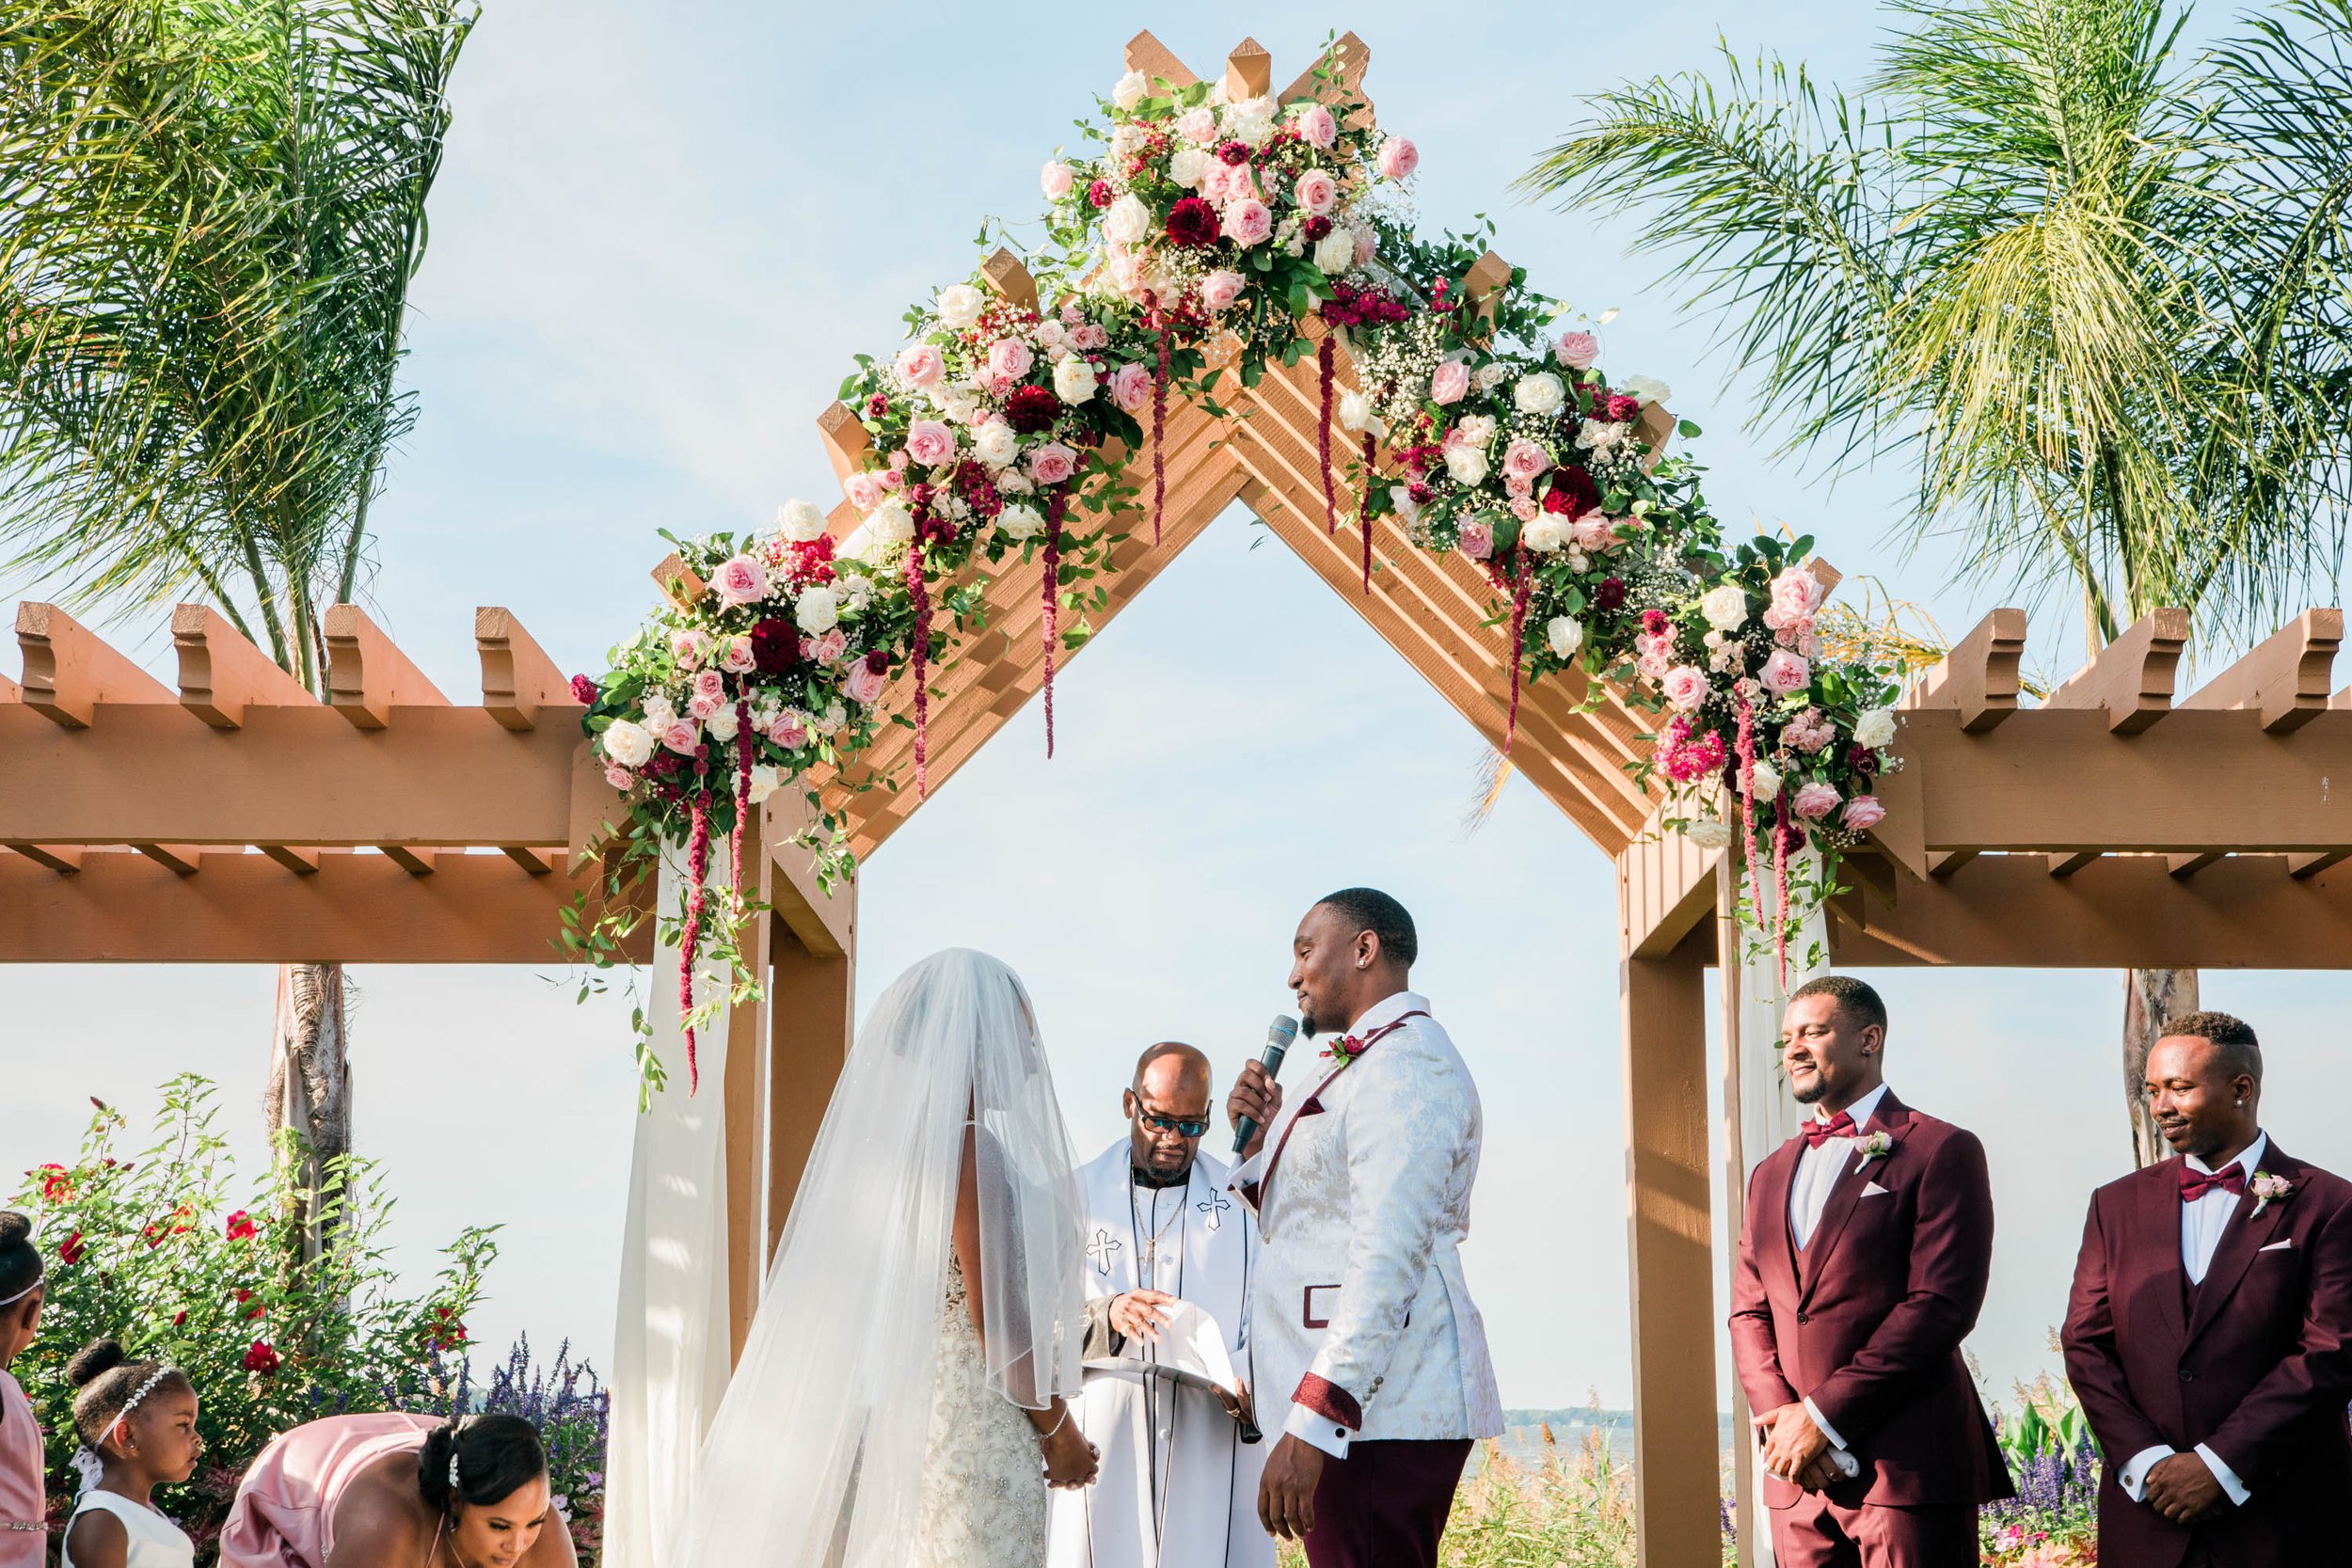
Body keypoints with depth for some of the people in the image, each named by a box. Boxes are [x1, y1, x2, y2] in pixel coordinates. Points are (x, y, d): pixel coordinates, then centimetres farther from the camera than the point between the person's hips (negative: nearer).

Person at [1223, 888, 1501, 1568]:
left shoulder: (1407, 1061, -10)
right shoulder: (1361, 1067, 24)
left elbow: (1389, 1256, -21)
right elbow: (1297, 1229, 31)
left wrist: (1311, 1422, -26)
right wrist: (1265, 1139, 14)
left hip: (1377, 1411, -10)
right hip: (1355, 1409, 10)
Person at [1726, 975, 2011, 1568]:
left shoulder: (1942, 1152, -1)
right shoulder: (1773, 1174, 19)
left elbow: (1942, 1305, -11)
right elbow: (1749, 1314, 14)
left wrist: (1824, 1417, -13)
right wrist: (1782, 1421, -5)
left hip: (1908, 1469, -6)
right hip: (1798, 1475, 6)